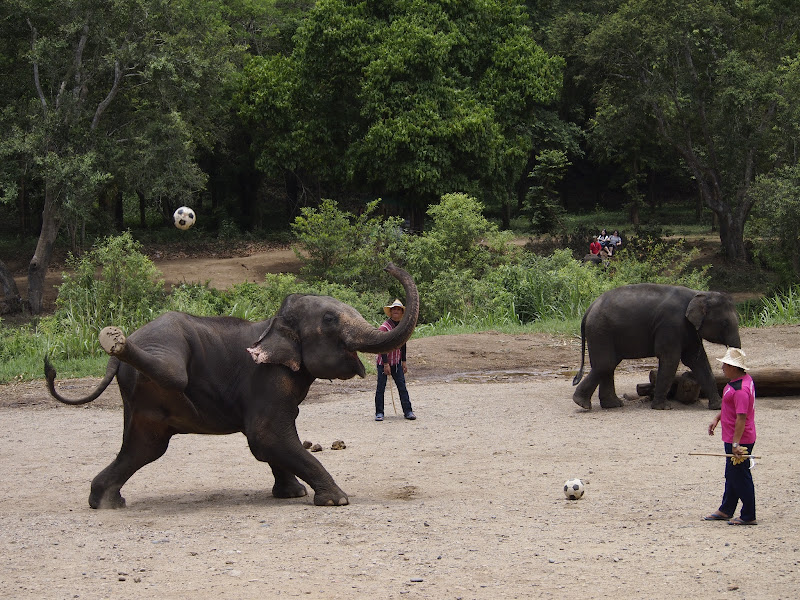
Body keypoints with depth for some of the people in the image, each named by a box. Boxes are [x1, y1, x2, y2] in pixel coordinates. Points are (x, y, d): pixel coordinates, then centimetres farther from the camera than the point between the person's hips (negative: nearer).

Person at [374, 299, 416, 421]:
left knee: (402, 387, 1)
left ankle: (408, 411, 3)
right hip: (383, 362, -5)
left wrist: (403, 361, 13)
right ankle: (379, 412, 6)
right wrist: (386, 364, -19)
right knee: (381, 388, -1)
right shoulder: (385, 327, -14)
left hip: (396, 363, 5)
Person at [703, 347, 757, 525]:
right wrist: (717, 419, 22)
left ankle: (749, 516, 6)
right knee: (731, 476, 20)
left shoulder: (741, 390, -26)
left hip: (740, 440, -11)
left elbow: (741, 417, -29)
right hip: (732, 438, 11)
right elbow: (729, 405, 23)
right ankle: (725, 511, 32)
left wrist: (735, 444, -29)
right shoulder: (744, 379, 8)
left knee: (740, 477, -2)